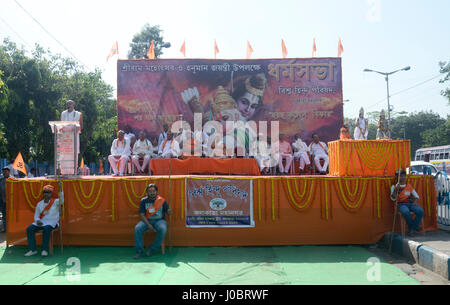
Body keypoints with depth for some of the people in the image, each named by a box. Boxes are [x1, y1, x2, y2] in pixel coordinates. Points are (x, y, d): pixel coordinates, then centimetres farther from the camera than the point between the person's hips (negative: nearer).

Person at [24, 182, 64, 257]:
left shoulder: (55, 201, -2)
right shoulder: (39, 204, 13)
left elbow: (61, 200, -26)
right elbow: (36, 215, 14)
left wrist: (60, 188, -38)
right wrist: (37, 220, -11)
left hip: (52, 223, -5)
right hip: (41, 222, 5)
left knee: (46, 229, -35)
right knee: (29, 229, -17)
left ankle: (45, 250, -26)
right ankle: (32, 250, -13)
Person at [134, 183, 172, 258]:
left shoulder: (161, 200, 0)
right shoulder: (144, 201, 1)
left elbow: (169, 212, 1)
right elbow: (142, 215, -2)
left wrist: (169, 211, -26)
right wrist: (148, 225, -16)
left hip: (159, 220, -1)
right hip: (147, 220, 1)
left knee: (163, 229, -33)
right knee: (137, 228, -26)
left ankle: (152, 249, -15)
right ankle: (139, 252, -14)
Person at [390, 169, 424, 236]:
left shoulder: (409, 186, 18)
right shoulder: (394, 187, 5)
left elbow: (416, 196, 20)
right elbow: (393, 198, -7)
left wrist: (415, 202, -2)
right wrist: (396, 190, -23)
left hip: (410, 203, 4)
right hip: (401, 204, -4)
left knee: (420, 211, -27)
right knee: (406, 212, -37)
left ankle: (412, 228, -10)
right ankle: (414, 227, -9)